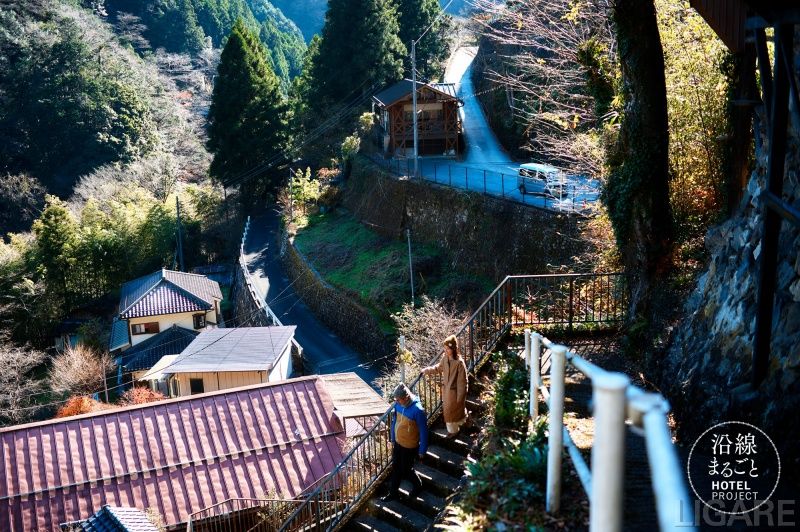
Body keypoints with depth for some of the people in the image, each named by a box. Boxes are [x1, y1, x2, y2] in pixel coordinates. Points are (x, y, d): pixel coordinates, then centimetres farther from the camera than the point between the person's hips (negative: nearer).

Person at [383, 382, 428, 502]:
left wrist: (422, 451, -14)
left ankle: (417, 486, 39)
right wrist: (393, 439, 14)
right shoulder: (398, 405, -10)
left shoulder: (417, 410, -30)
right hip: (398, 443, 6)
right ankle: (393, 493, 35)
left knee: (406, 470, 12)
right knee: (396, 469, 18)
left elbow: (423, 432, -21)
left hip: (409, 447, -6)